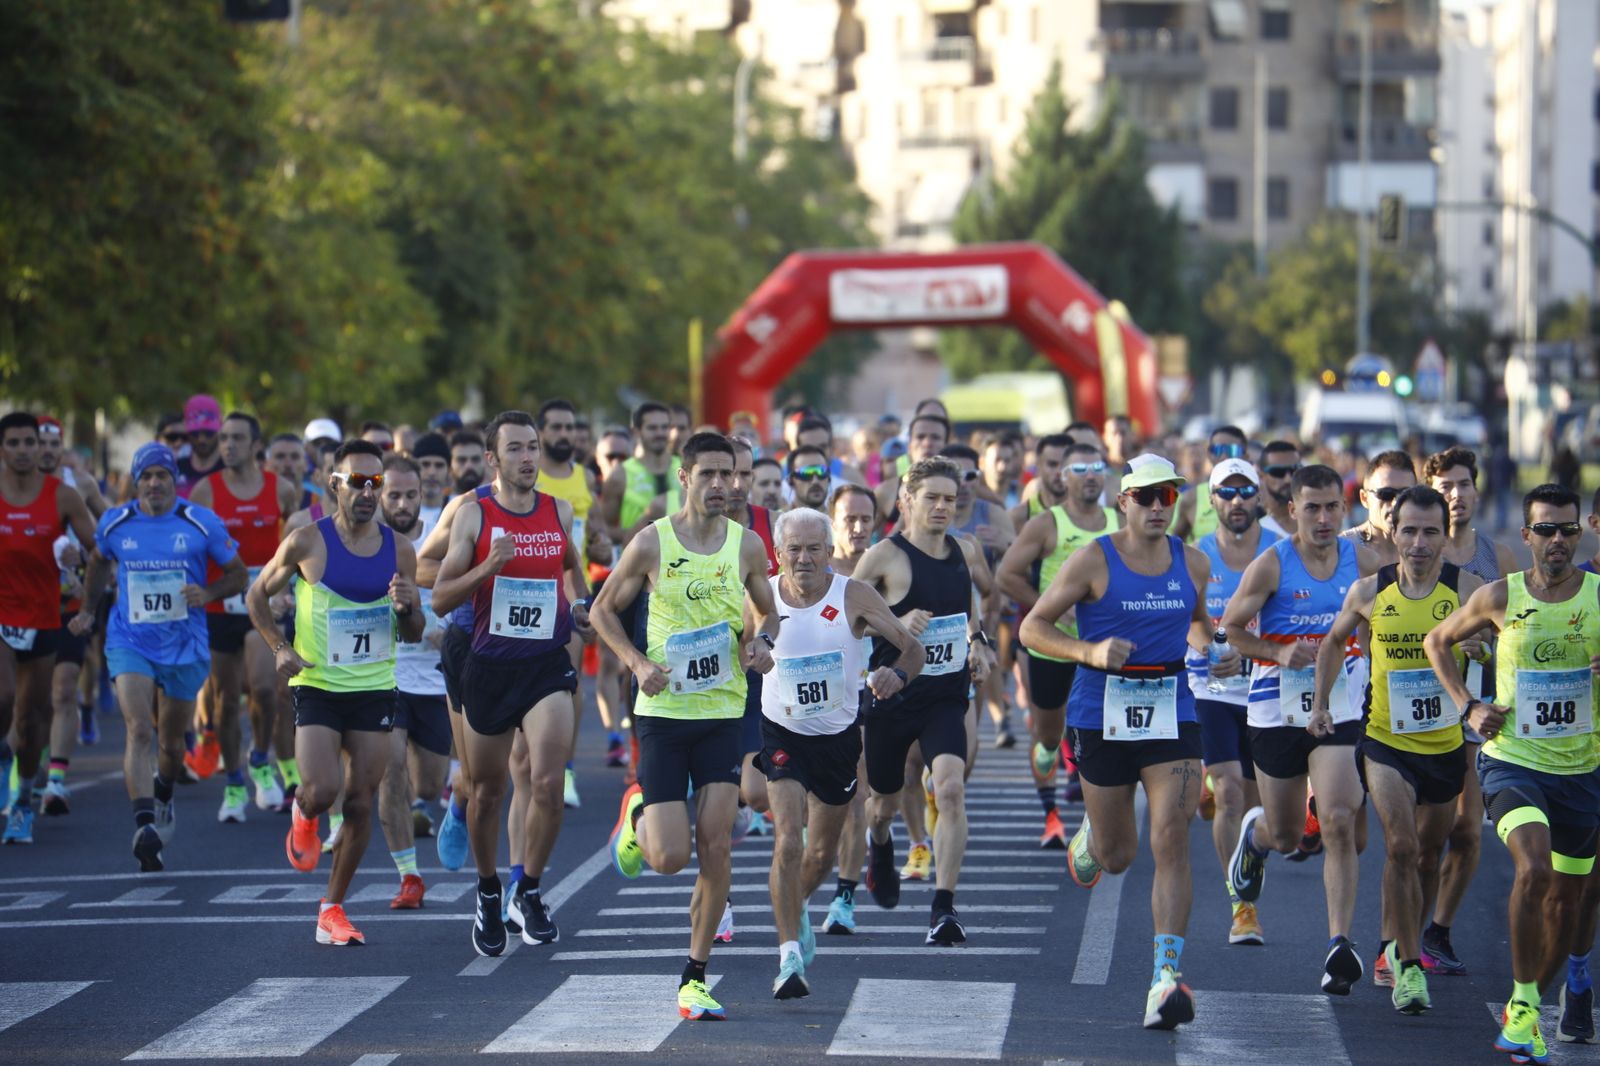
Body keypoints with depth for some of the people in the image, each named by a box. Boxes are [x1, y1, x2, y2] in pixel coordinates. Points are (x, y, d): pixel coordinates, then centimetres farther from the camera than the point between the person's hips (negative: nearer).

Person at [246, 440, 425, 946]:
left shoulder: (399, 550, 3)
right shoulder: (307, 542, -7)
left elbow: (413, 635, 10)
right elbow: (258, 595, 6)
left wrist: (407, 606, -12)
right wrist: (280, 647, -8)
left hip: (375, 690, 3)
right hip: (317, 688, -3)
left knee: (360, 804, 2)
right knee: (322, 789, -18)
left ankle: (333, 910, 14)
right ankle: (303, 814, 21)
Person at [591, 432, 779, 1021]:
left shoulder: (747, 546, 2)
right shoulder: (652, 543, -5)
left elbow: (768, 612, 17)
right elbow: (604, 609, 5)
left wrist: (761, 640, -6)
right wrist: (638, 663, -9)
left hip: (723, 713, 2)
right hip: (663, 713, -2)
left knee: (716, 847, -5)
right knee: (670, 857, -9)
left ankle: (695, 978, 8)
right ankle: (637, 813, 28)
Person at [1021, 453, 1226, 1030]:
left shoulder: (1192, 563, 5)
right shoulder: (1094, 561, -6)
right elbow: (1033, 626, -5)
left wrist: (1215, 653, 2)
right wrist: (1090, 651, -20)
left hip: (1173, 716, 2)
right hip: (1103, 717, -2)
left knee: (1172, 842, -14)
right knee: (1117, 857, 10)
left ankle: (1168, 976, -15)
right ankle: (1090, 835, 49)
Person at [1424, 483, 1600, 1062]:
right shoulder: (1500, 596, -4)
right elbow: (1438, 640, 12)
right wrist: (1469, 705, 1)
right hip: (1512, 760, -3)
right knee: (1534, 869, -26)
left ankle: (1528, 1007, 33)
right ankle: (1523, 1007, -16)